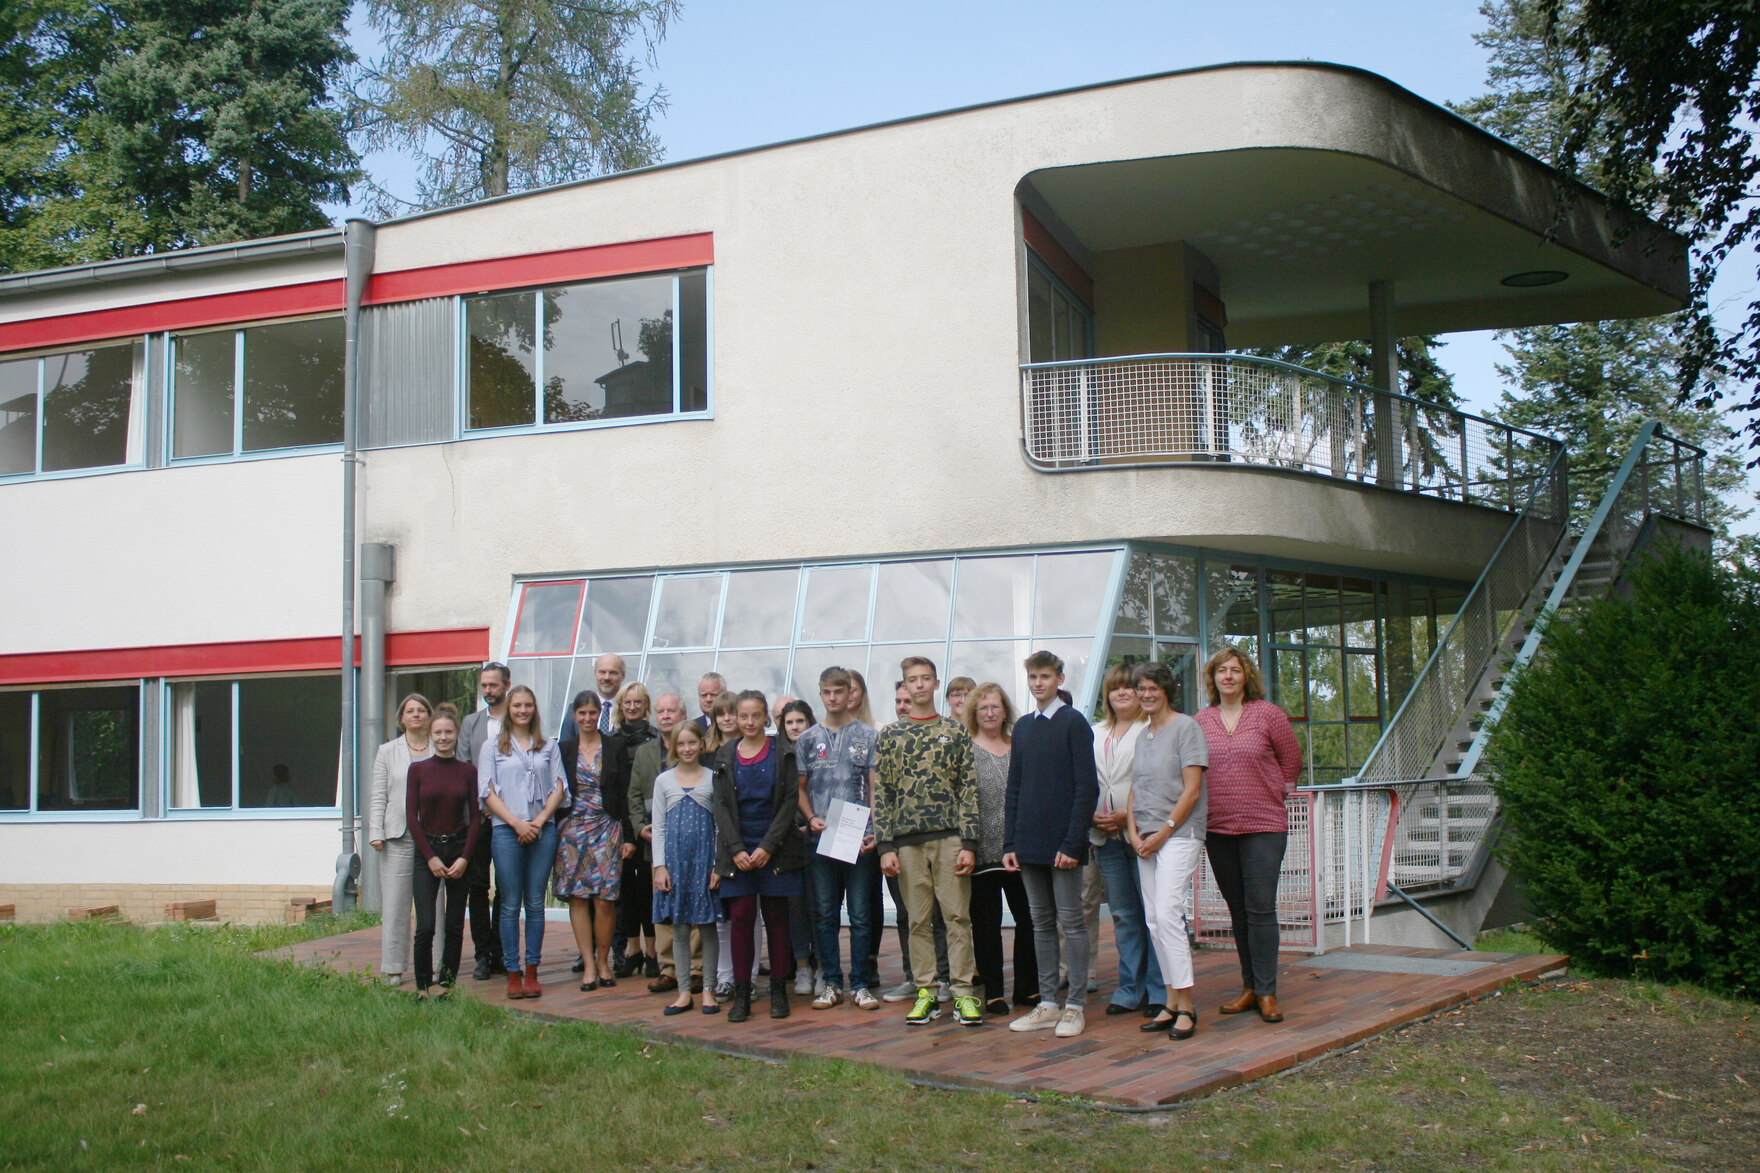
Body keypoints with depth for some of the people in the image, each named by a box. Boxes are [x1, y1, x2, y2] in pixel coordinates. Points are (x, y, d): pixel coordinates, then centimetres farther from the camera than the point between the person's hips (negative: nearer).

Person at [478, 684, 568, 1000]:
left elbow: (559, 788, 8)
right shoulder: (492, 747, 9)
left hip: (543, 830, 2)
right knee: (510, 905, -2)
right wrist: (517, 823, -9)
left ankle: (532, 972, 7)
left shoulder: (548, 747, 14)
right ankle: (513, 974, 2)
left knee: (536, 903, 3)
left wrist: (540, 820, -6)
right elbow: (487, 793, 2)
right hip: (506, 831, -1)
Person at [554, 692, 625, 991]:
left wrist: (625, 833, -1)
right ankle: (588, 964, 4)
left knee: (604, 900, -6)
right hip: (572, 829, 1)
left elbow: (624, 792, 4)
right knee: (578, 897, -2)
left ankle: (603, 963, 8)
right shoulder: (564, 748, 8)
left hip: (606, 828, -1)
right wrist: (553, 829, 1)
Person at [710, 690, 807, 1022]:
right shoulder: (725, 756, 7)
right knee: (741, 918, -2)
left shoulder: (782, 752, 1)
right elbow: (721, 806, 4)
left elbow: (790, 801, -4)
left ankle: (779, 992, 11)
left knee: (777, 918, 3)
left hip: (776, 849, -1)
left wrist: (768, 846, -12)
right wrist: (736, 850, -8)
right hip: (738, 850, 1)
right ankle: (741, 995, 4)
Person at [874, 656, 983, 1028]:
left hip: (949, 837, -1)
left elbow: (969, 789, 2)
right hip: (907, 841, 1)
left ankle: (963, 993, 6)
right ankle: (926, 994, 13)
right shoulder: (888, 736, 8)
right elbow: (881, 794, 6)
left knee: (957, 916, -1)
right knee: (918, 920, 6)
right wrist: (886, 847, -2)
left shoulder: (956, 732, 6)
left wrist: (969, 843, -6)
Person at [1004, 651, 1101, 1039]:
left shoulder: (1074, 723, -5)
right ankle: (1047, 1004, 17)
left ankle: (1074, 1006, 6)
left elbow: (1087, 786, -10)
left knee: (1071, 920, 0)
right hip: (1030, 843, 6)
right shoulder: (1023, 727, 13)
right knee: (1041, 923, 10)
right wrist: (1010, 842, 8)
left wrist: (1072, 843, -16)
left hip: (1063, 841, -6)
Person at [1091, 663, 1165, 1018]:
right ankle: (1130, 988, 16)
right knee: (1123, 915, 10)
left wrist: (1129, 814, -15)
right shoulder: (1094, 734, 18)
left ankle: (1157, 989, 5)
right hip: (1104, 835, 6)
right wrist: (1090, 816, 2)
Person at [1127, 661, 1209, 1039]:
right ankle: (1172, 1002, 11)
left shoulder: (1186, 727, -5)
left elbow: (1192, 789, -11)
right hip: (1146, 838, 7)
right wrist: (1133, 831, 2)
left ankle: (1186, 1006, -10)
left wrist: (1163, 832, -13)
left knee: (1167, 913, -15)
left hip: (1178, 834, -7)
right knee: (1153, 920, 5)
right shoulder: (1142, 735, 17)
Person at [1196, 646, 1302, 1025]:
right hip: (1217, 828, 4)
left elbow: (1292, 758, 8)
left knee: (1261, 908, -8)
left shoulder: (1267, 714, -2)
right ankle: (1249, 987, 18)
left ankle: (1266, 992, -1)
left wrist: (1279, 792, 8)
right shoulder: (1201, 721, 6)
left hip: (1263, 825, -3)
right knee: (1237, 909, 10)